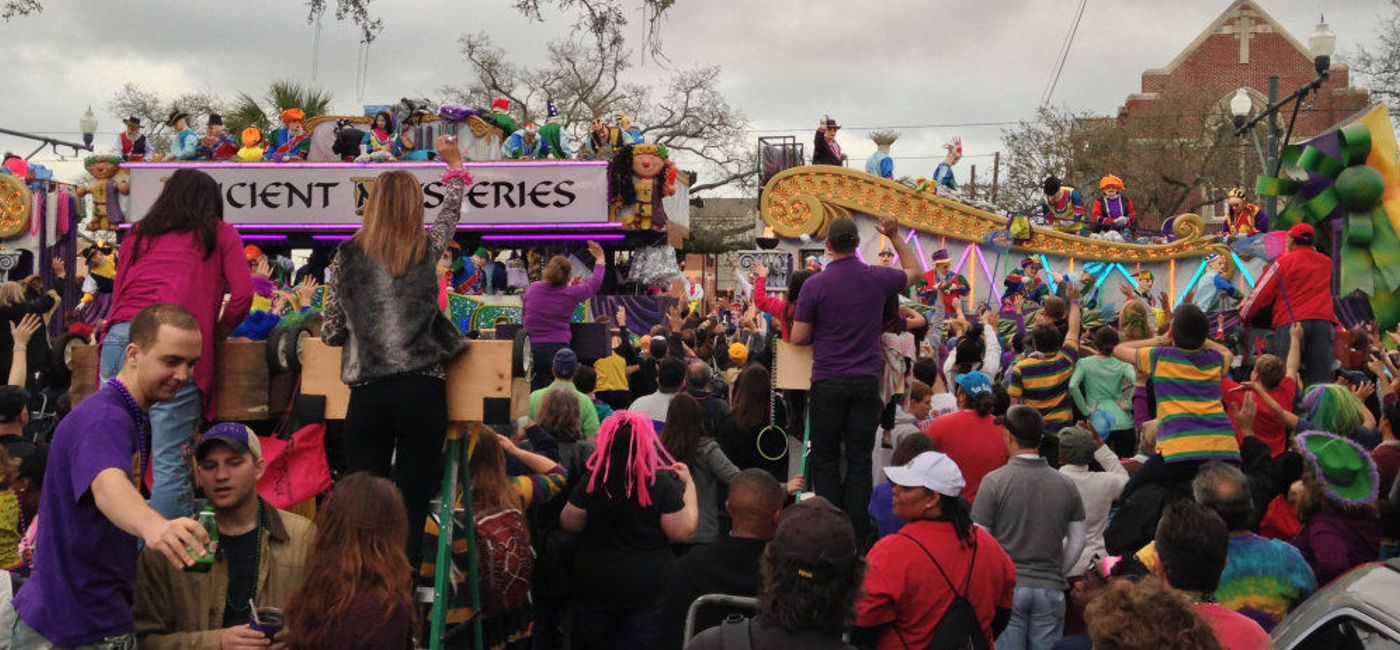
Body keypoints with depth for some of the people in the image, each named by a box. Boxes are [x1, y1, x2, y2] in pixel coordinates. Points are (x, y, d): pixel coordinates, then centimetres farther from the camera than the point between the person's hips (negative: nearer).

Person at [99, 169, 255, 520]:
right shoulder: (220, 234, 18)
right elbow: (243, 293, 6)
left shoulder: (138, 234, 28)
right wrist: (216, 333, 19)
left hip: (119, 337, 4)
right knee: (171, 466, -5)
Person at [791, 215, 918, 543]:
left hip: (828, 383, -2)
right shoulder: (878, 278, -1)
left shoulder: (815, 284, -8)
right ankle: (858, 534, 7)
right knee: (859, 459, 6)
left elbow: (798, 337, -5)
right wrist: (895, 236, 25)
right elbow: (914, 271, 21)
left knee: (825, 457, 7)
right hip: (867, 381, 2)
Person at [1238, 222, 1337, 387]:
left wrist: (1244, 316, 17)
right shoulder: (1326, 262, 19)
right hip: (1324, 321, 4)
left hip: (1291, 321, -4)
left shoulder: (1283, 262, 4)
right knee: (1319, 377, 0)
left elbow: (1261, 293, 5)